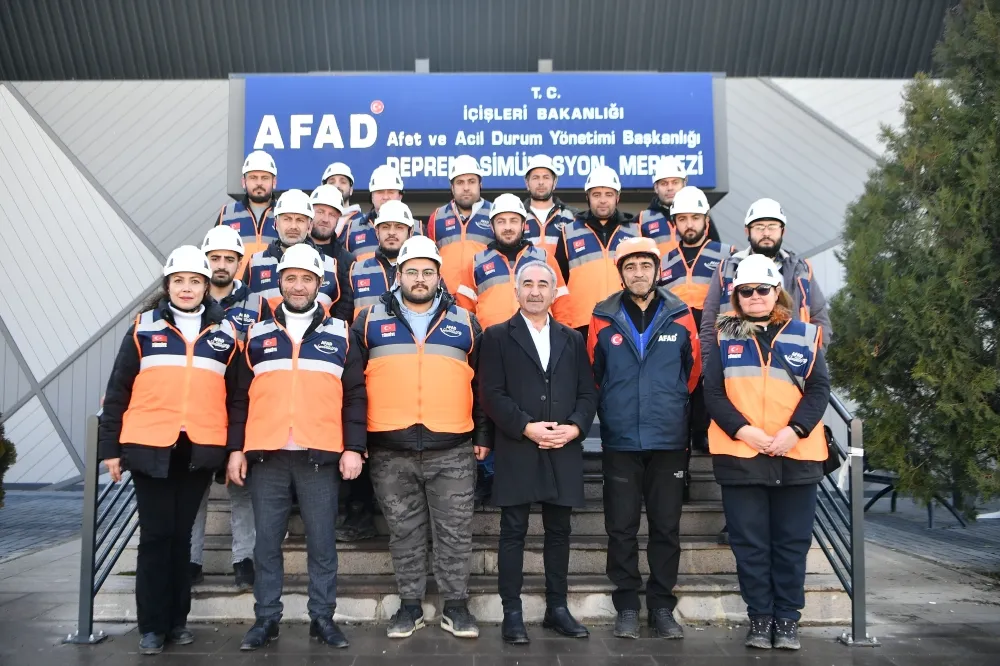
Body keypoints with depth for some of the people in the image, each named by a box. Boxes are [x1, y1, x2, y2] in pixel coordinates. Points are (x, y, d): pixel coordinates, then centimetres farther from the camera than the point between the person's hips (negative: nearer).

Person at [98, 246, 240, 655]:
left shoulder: (224, 332, 8)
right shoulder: (144, 327, 4)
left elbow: (235, 394, 10)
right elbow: (118, 390, 5)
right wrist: (110, 447, 1)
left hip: (199, 450, 1)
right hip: (149, 448, -1)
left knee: (181, 534, 10)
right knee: (156, 535, 2)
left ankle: (177, 620, 20)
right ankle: (152, 626, 12)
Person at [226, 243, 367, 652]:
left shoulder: (340, 335, 7)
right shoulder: (257, 335, 10)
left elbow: (355, 397, 5)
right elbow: (239, 397, 10)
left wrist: (354, 447, -3)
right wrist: (236, 448, 3)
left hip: (321, 456, -1)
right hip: (266, 455, 1)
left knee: (322, 541, 4)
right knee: (267, 542, 7)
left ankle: (322, 618, 16)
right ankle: (266, 619, 17)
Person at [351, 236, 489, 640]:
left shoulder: (465, 323, 9)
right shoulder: (370, 322, 6)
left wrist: (483, 435, 8)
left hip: (453, 450, 0)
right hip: (390, 451, 0)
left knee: (455, 531, 5)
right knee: (404, 533, 10)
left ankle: (456, 606, 19)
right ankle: (410, 605, 22)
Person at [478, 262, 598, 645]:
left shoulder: (572, 339, 14)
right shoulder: (497, 337, 4)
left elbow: (587, 394, 9)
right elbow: (492, 394, -5)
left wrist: (574, 427, -9)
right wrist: (527, 427, -15)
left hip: (564, 452, 3)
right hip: (516, 451, -3)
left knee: (559, 532, 10)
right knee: (513, 532, 2)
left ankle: (557, 608, 20)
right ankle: (512, 613, 8)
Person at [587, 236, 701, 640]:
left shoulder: (680, 316, 1)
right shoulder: (604, 319, 0)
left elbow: (694, 370, 10)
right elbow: (593, 375, 8)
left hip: (669, 440, 1)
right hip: (619, 441, 0)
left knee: (666, 527, 7)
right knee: (621, 528, 5)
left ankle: (662, 606, 18)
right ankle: (626, 606, 17)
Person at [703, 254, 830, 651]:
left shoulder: (804, 334, 7)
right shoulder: (723, 336, 6)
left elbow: (819, 389, 2)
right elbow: (712, 392, 0)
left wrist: (794, 430, -12)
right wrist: (743, 430, -13)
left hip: (796, 454, 1)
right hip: (739, 454, 0)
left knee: (792, 543, 7)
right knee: (750, 543, 5)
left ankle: (787, 619, 18)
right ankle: (760, 618, 17)